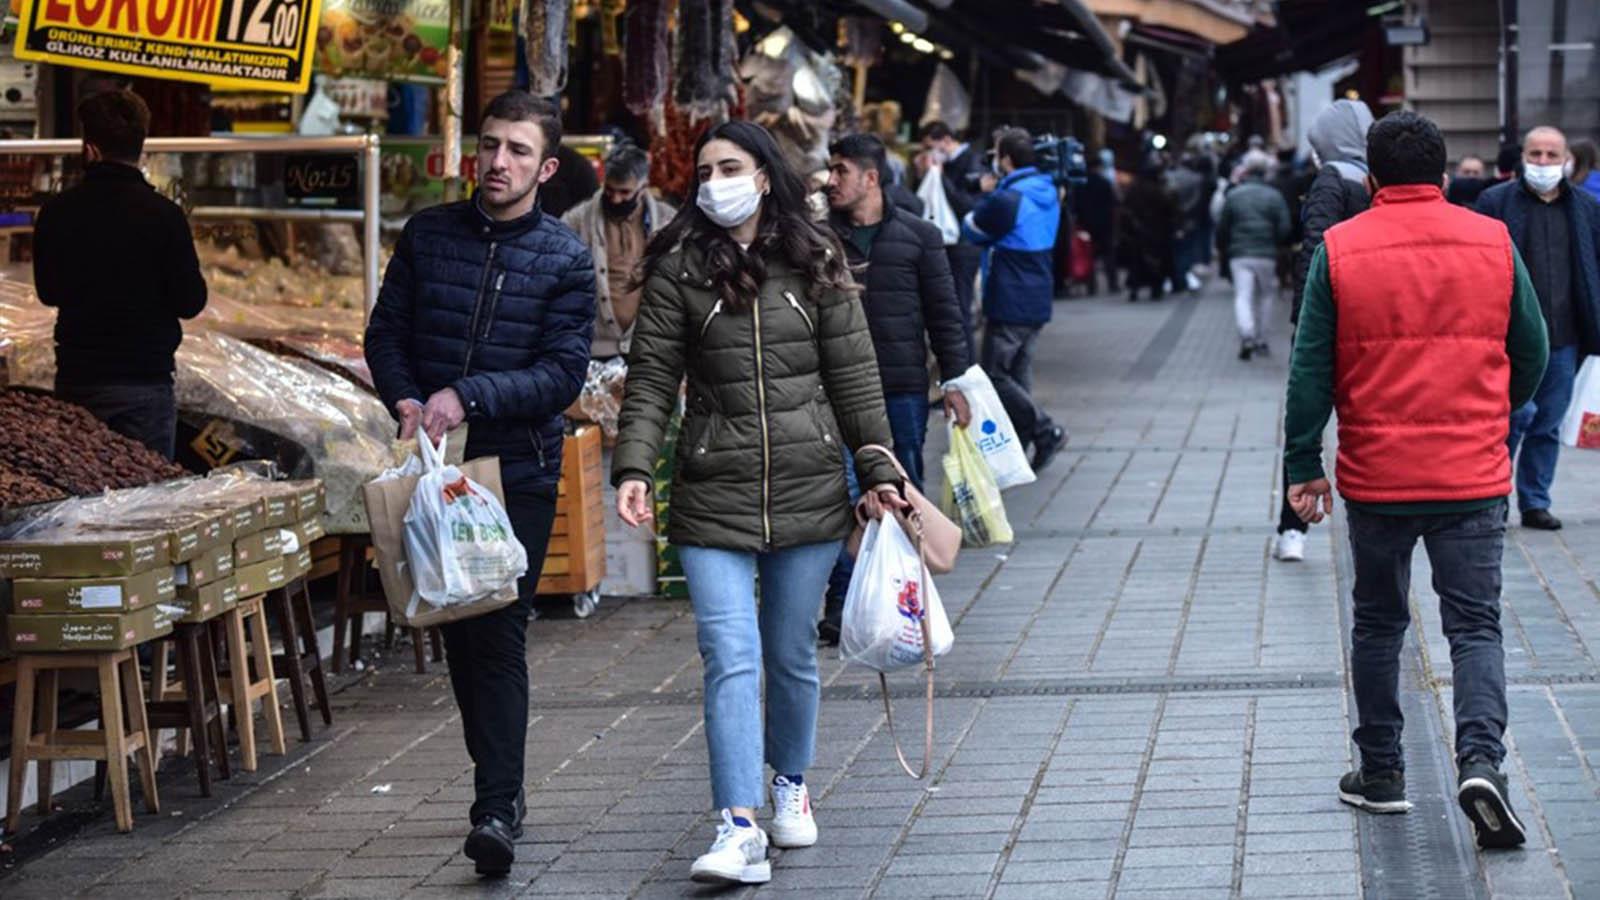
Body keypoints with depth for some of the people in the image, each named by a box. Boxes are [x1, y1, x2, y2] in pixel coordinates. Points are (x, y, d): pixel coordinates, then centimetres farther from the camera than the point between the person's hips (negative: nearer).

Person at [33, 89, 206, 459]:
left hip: (76, 379, 3)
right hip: (145, 381, -3)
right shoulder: (163, 214, -12)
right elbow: (190, 301, -9)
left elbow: (48, 292, 9)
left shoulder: (57, 213, -3)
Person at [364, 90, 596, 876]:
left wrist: (469, 395, -20)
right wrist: (405, 401, -10)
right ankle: (497, 778, 25)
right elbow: (385, 333, 9)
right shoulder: (427, 234, 6)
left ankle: (498, 807, -12)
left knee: (499, 634, -11)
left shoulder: (565, 259, -3)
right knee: (455, 628, 11)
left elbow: (562, 375, -9)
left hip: (519, 467, -4)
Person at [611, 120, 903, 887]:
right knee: (730, 657, -11)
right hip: (713, 492, -1)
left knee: (792, 653, 12)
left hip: (809, 489, 1)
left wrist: (876, 470, 3)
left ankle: (790, 784, 35)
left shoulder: (816, 264, 5)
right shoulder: (678, 268, 2)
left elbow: (854, 375, 7)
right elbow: (652, 378, -1)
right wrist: (634, 467, -13)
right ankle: (740, 830, -15)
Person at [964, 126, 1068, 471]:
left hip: (1010, 303, -9)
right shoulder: (1048, 194, 8)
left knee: (995, 374, -2)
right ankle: (1018, 446, 15)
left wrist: (987, 195, 10)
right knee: (1019, 372, 14)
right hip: (1038, 301, 9)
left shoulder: (1006, 200, -20)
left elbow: (972, 230, -5)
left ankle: (1045, 431, -10)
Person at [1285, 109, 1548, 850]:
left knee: (1378, 626, 15)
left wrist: (1304, 467, 3)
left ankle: (1380, 773, 21)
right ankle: (1481, 759, -17)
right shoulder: (1494, 243, 0)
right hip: (1474, 478, 0)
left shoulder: (1339, 249, -4)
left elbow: (1310, 369, -4)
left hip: (1375, 477, 0)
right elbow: (1531, 353, 7)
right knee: (1475, 625, 3)